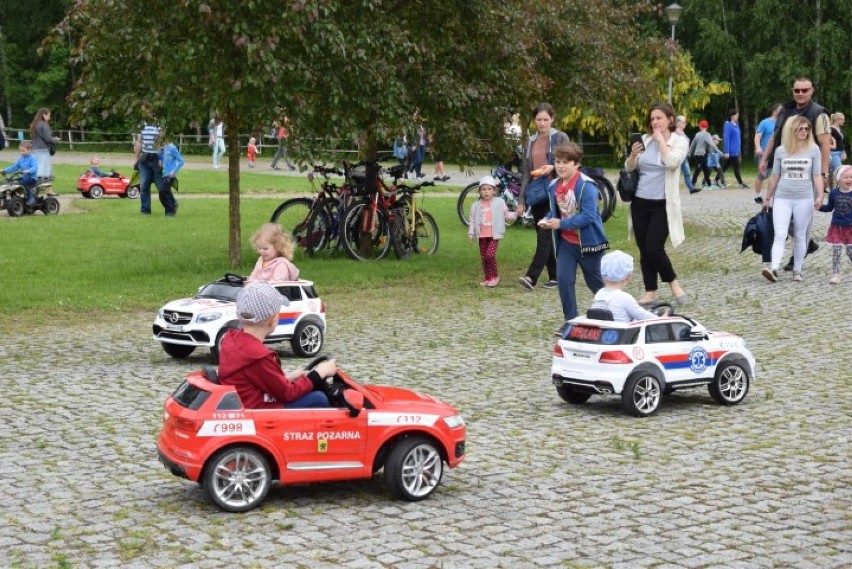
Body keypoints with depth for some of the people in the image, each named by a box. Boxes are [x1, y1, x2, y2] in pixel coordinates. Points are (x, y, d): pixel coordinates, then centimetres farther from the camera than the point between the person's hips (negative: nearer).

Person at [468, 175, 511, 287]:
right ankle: (488, 277, 19)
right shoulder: (476, 205, 5)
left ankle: (494, 276, -1)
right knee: (484, 257, 7)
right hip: (482, 235, 3)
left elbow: (506, 214, 11)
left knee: (490, 254, -16)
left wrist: (516, 214, -5)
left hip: (494, 235, -3)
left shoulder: (499, 202, 2)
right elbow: (472, 221, 6)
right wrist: (470, 233, -1)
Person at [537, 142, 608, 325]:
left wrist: (561, 224, -27)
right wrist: (547, 219, -7)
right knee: (563, 279, -4)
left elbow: (588, 216, -27)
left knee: (594, 281, 11)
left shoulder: (586, 186, -21)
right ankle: (570, 320, 7)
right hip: (566, 241, 5)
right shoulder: (554, 186, 0)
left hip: (587, 241, -5)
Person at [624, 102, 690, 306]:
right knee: (643, 250, 6)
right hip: (640, 202, 5)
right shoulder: (645, 140, 8)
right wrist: (633, 155, -11)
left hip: (662, 204, -4)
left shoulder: (679, 141, -3)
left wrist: (661, 139, -12)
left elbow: (672, 162, -22)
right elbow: (629, 168, 10)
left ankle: (674, 283, 9)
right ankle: (650, 293, 14)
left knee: (654, 248, -13)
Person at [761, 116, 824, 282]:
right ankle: (774, 268, -23)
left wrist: (820, 196, -11)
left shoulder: (813, 149, 2)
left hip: (804, 199, 0)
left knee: (800, 236, 6)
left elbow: (817, 175, 1)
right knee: (779, 235, -11)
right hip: (782, 198, 1)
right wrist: (767, 198, 15)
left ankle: (797, 270, 14)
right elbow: (775, 177, 12)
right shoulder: (781, 150, 5)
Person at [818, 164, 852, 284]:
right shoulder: (834, 193, -1)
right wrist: (820, 207, -4)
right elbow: (830, 207, 11)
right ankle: (835, 274, 6)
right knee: (835, 251, 0)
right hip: (837, 227, 1)